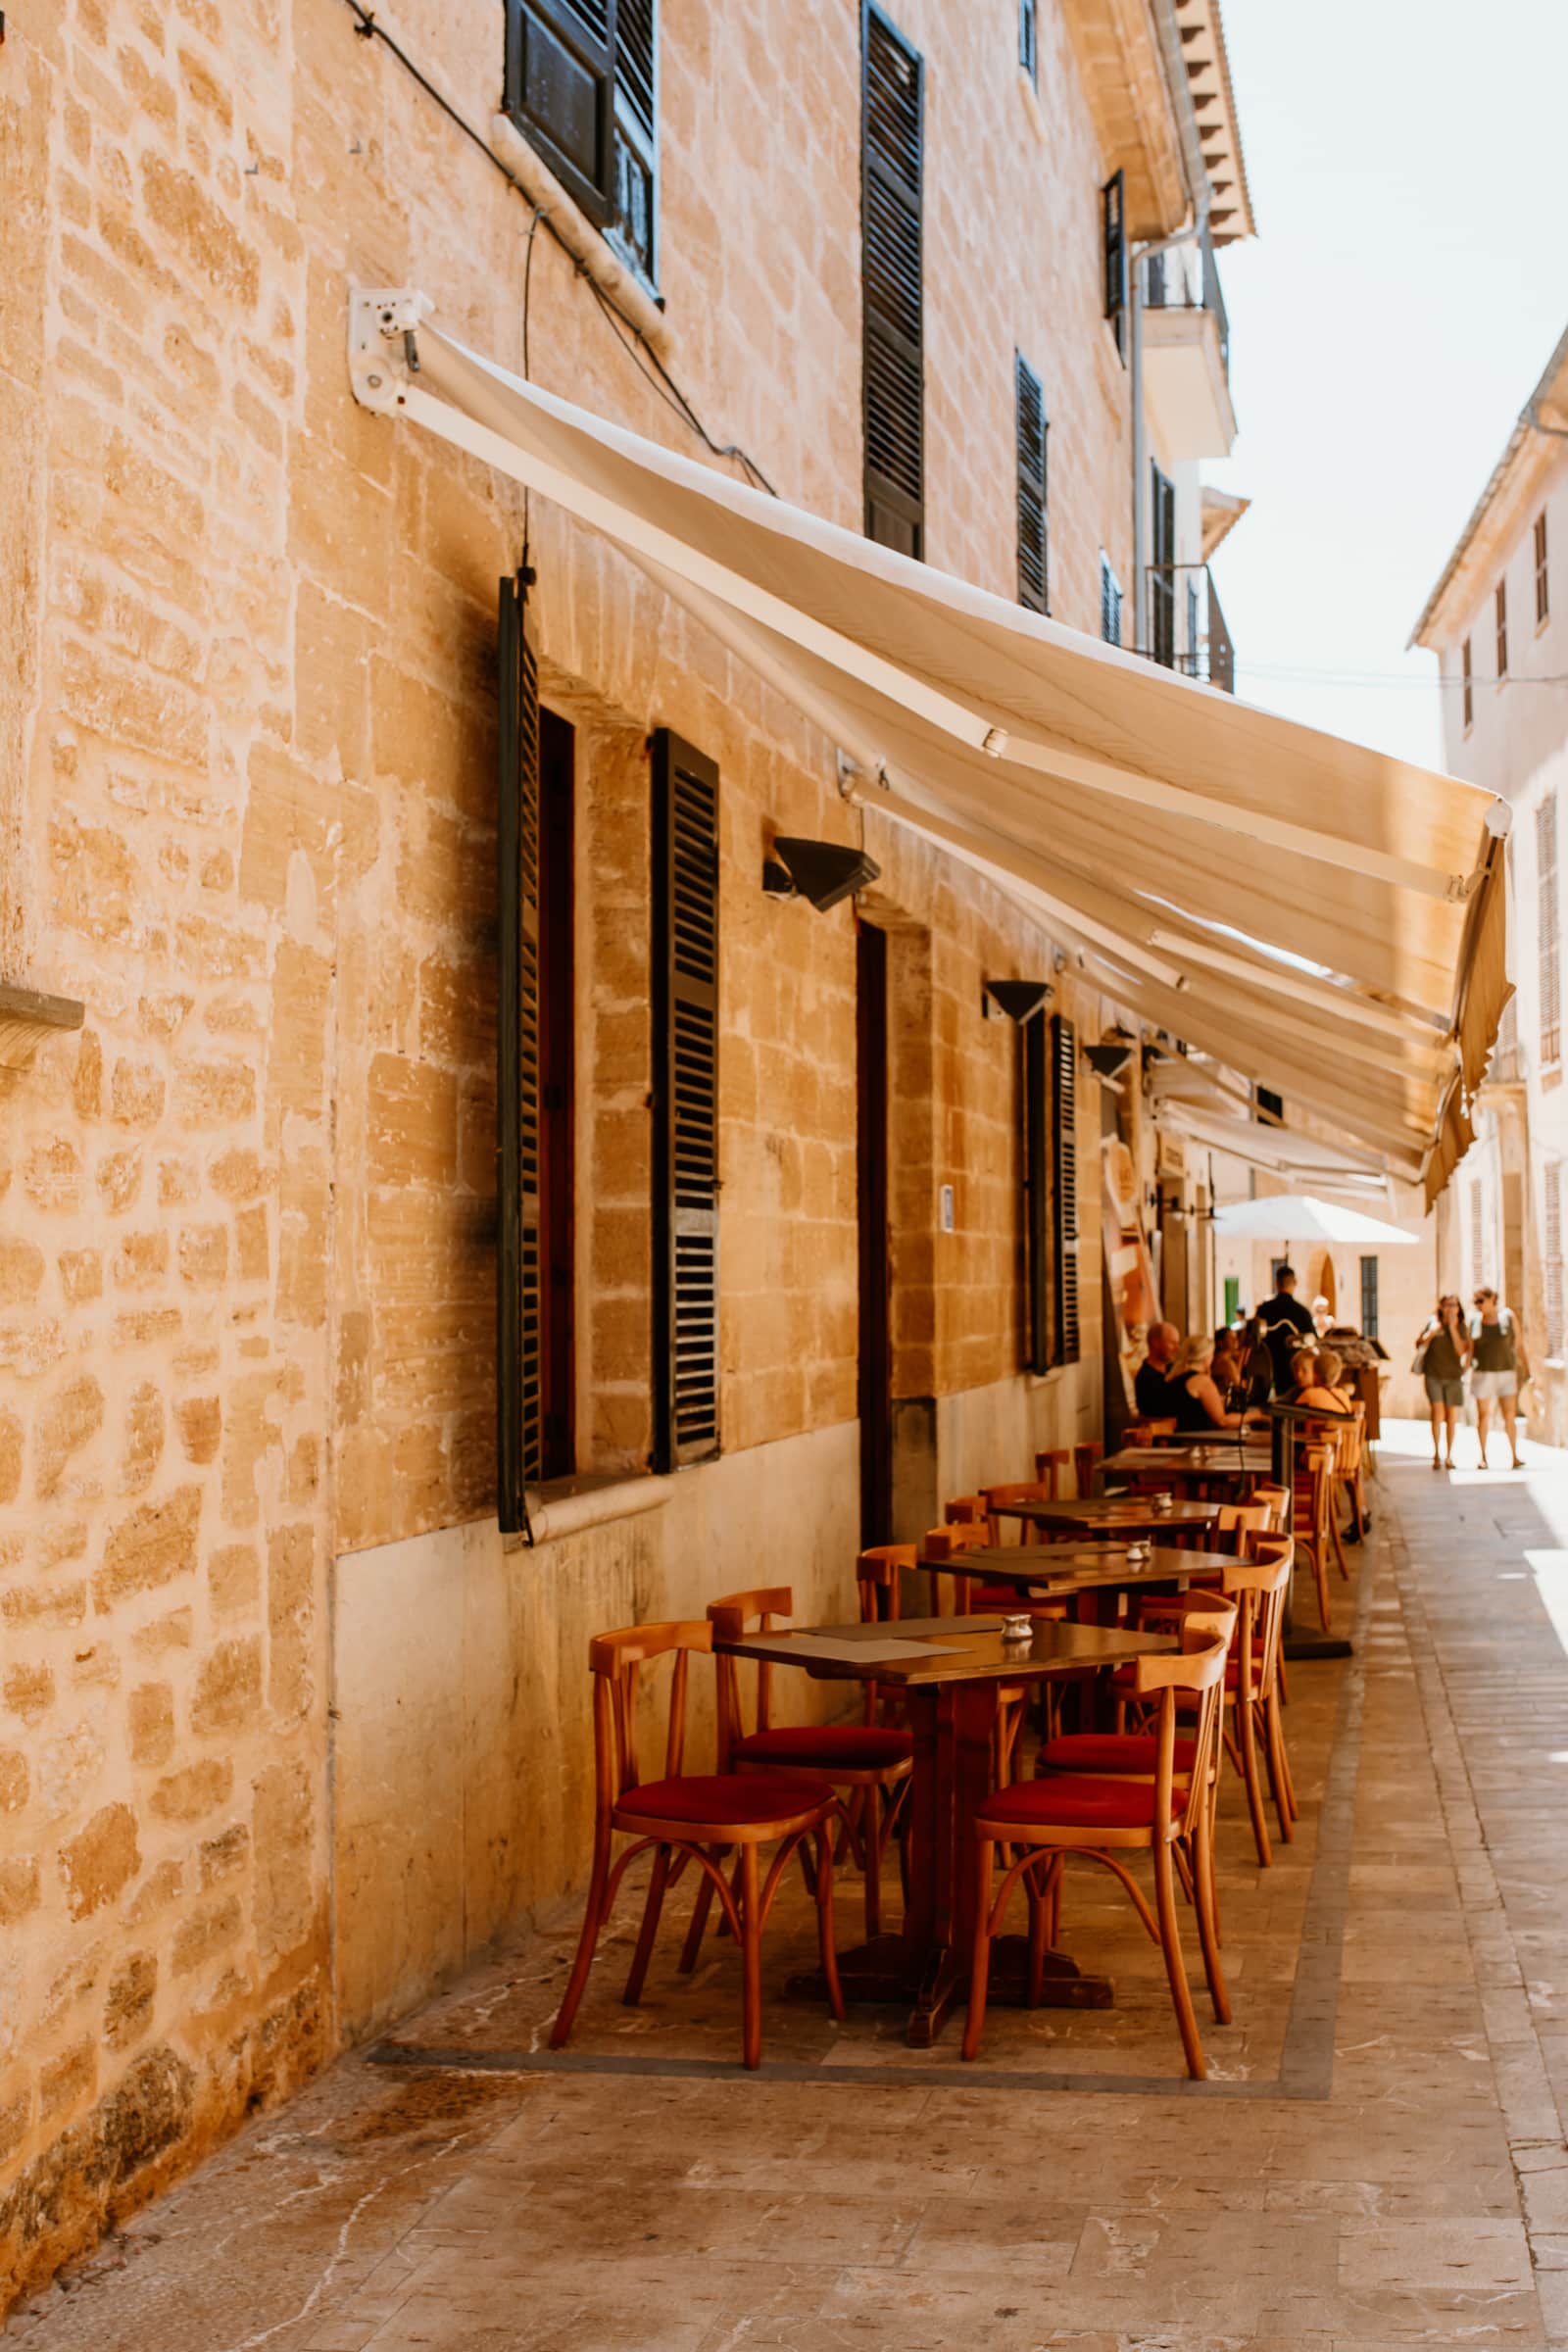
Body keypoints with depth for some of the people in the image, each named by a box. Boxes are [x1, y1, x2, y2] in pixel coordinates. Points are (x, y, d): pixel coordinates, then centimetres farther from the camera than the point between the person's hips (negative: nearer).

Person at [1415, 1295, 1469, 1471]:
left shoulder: (1461, 1327, 3)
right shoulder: (1431, 1322, 1)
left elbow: (1461, 1351, -7)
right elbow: (1419, 1344, 4)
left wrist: (1453, 1328, -12)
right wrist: (1431, 1333, -12)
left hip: (1453, 1376, 2)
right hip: (1433, 1375, -2)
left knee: (1451, 1417, 5)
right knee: (1438, 1413, -14)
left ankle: (1448, 1456, 15)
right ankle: (1436, 1454, -5)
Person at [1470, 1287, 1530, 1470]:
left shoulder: (1507, 1317, -2)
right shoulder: (1475, 1321, 1)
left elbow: (1519, 1345, 1)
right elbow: (1470, 1348, 5)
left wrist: (1526, 1368, -1)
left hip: (1505, 1372, -1)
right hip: (1482, 1373, 1)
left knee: (1510, 1415, -5)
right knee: (1483, 1415, 3)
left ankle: (1515, 1456, 0)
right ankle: (1483, 1457, 11)